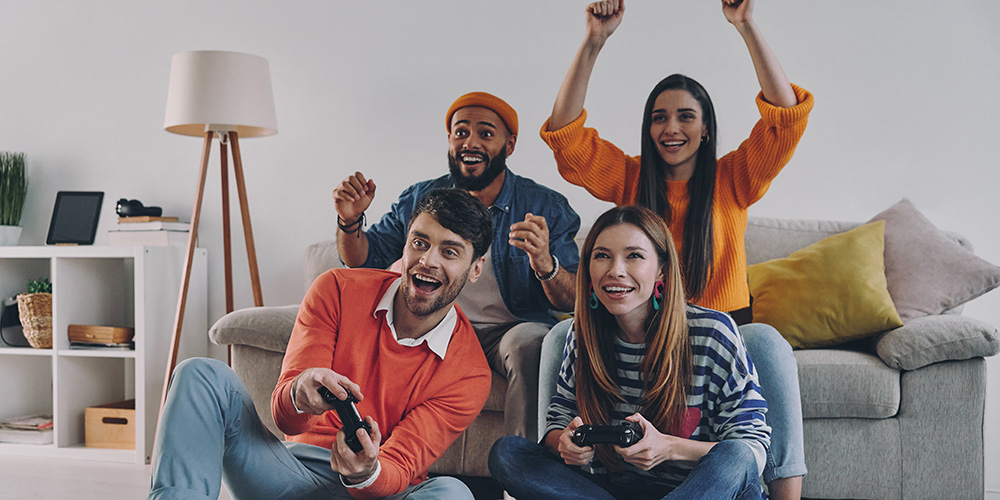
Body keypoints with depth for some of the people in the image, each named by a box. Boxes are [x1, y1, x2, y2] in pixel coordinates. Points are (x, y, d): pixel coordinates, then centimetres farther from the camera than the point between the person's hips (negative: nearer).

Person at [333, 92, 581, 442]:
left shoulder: (547, 208, -3)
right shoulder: (419, 199, 6)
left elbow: (573, 301, -10)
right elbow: (362, 261, 13)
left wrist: (545, 265, -33)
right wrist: (350, 221, -10)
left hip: (507, 330, -2)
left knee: (531, 341, -35)